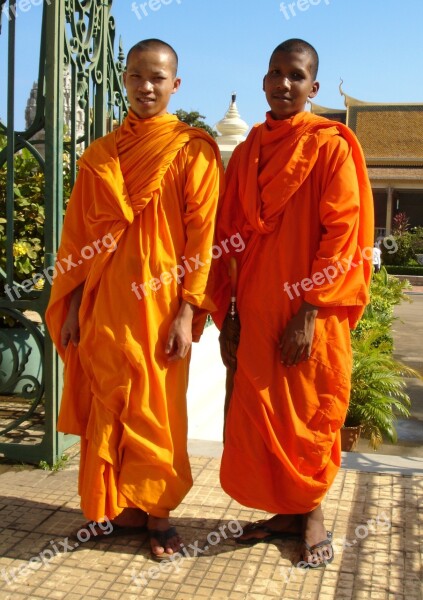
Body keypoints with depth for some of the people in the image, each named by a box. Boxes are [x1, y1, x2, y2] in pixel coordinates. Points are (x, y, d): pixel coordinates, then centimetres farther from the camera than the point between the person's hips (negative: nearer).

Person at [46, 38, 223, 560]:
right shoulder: (100, 154, 11)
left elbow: (201, 234, -6)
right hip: (103, 300, 4)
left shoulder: (193, 149, -1)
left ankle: (158, 511, 22)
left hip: (158, 301, -4)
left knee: (157, 406, 4)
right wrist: (71, 306, 6)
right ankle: (122, 507, 27)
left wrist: (187, 312, -12)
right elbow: (78, 233, 10)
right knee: (108, 404, 10)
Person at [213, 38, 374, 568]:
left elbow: (342, 232, -10)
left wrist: (309, 312, -16)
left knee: (311, 413, 6)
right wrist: (225, 318, 5)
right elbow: (228, 236, 9)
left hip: (311, 310, -4)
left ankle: (312, 513, 26)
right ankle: (286, 511, 27)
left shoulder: (330, 145, -3)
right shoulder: (246, 152, 11)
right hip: (256, 309, 5)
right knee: (259, 414, 8)